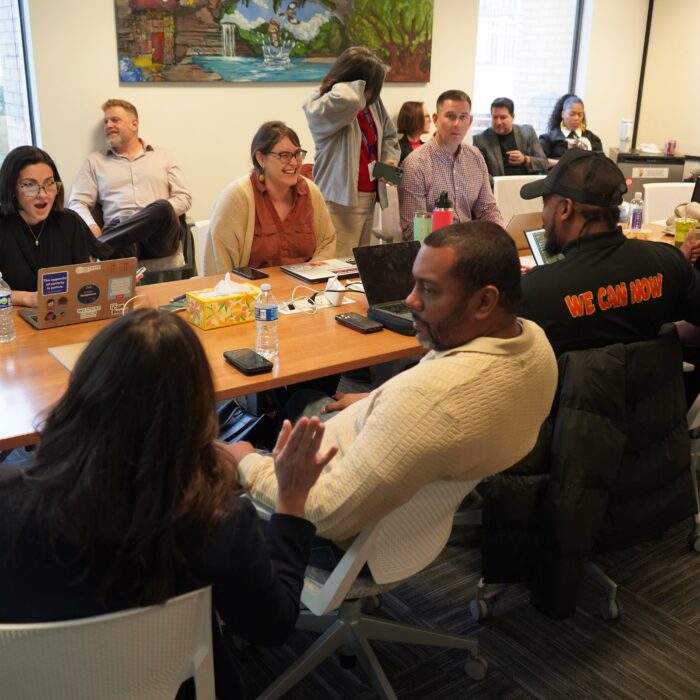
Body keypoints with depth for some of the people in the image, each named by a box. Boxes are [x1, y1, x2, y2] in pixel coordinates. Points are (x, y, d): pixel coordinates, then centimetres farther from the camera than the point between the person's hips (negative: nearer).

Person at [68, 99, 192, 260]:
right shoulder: (95, 161, 21)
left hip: (159, 233, 3)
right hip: (119, 234, -3)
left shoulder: (162, 156, 22)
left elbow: (184, 197, 15)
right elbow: (77, 203, 13)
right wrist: (92, 228, -10)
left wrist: (158, 215, -6)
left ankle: (96, 246, -36)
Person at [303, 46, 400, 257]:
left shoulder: (373, 102, 9)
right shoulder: (319, 107, -13)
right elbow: (348, 102, -37)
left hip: (370, 197, 8)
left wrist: (390, 159, 5)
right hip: (341, 199, -7)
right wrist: (348, 85, -14)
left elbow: (389, 135, 25)